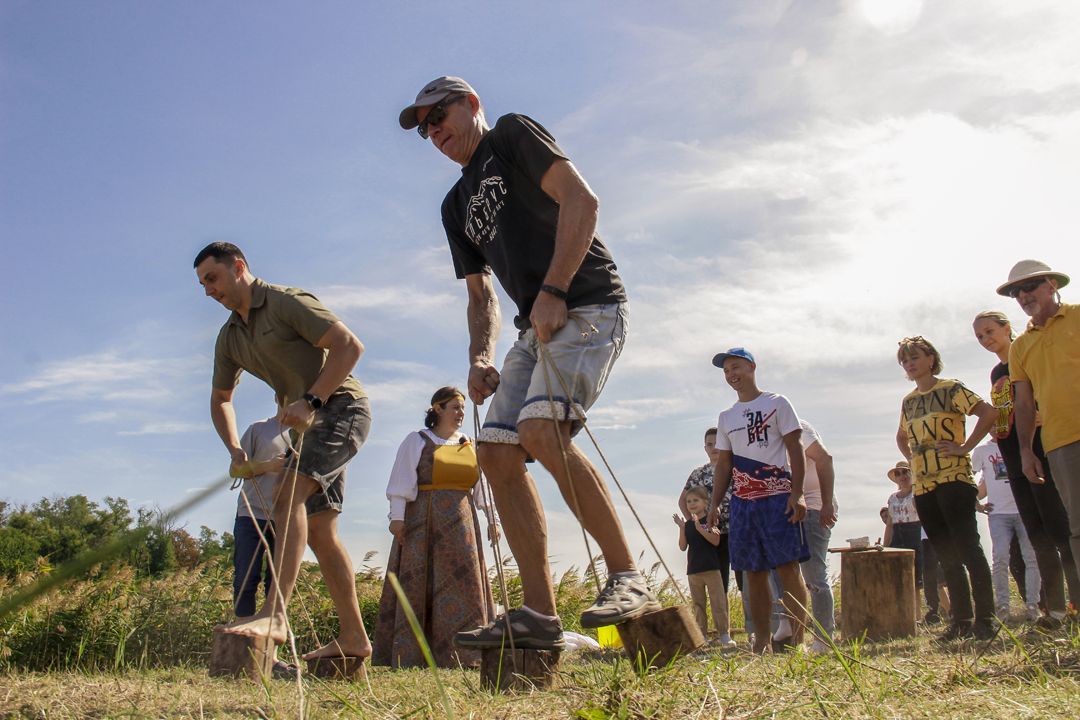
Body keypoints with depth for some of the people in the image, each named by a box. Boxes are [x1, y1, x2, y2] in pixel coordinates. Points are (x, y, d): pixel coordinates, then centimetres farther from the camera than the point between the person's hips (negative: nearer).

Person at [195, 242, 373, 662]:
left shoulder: (287, 302, -11)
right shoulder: (230, 338, 13)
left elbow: (350, 346, -20)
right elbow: (220, 400, 24)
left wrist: (311, 400, -26)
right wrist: (235, 449, 8)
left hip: (342, 408, -9)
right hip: (309, 423, 9)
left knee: (289, 495, -26)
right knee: (318, 529, 6)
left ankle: (273, 615, -34)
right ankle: (353, 637, 10)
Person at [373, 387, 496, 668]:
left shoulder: (470, 445, 17)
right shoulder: (417, 441, 4)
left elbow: (481, 486, 16)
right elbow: (402, 481, -2)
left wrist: (490, 518, 8)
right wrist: (397, 516, -13)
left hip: (460, 523, 4)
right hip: (422, 521, -4)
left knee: (461, 581, -1)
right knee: (417, 584, -6)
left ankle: (460, 653, 2)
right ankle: (408, 655, -5)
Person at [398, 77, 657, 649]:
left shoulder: (514, 134, 4)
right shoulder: (457, 205, 25)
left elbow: (581, 200, -11)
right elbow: (481, 294, 25)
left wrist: (553, 291, -19)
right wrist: (481, 359, 6)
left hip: (587, 307, -8)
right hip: (535, 327, 8)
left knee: (541, 429, -28)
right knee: (496, 453, -3)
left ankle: (627, 579, -21)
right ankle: (539, 615, -2)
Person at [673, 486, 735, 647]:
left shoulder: (710, 520, -3)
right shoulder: (687, 524, 9)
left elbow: (715, 541, -15)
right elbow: (683, 547, 2)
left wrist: (699, 527, -22)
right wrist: (682, 528, -9)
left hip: (712, 568, -4)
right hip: (693, 570, 4)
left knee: (718, 602, -5)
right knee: (698, 604, 8)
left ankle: (723, 634, -2)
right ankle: (702, 634, 13)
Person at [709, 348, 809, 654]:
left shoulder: (777, 403, 4)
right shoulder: (726, 417, 18)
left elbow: (795, 450, -1)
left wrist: (797, 494, -11)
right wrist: (714, 504, 7)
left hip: (778, 497, -5)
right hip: (742, 501, 5)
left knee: (787, 567, -9)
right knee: (754, 572, 4)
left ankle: (798, 638, -9)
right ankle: (761, 640, 8)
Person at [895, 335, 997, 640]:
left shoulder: (951, 389, -3)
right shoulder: (908, 401, 17)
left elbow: (989, 412, -16)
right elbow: (902, 437, 33)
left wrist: (965, 447, -16)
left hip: (953, 480, -7)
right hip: (923, 486, 7)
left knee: (967, 548, -10)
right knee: (946, 556, 8)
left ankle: (985, 619, -6)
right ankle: (961, 621, 12)